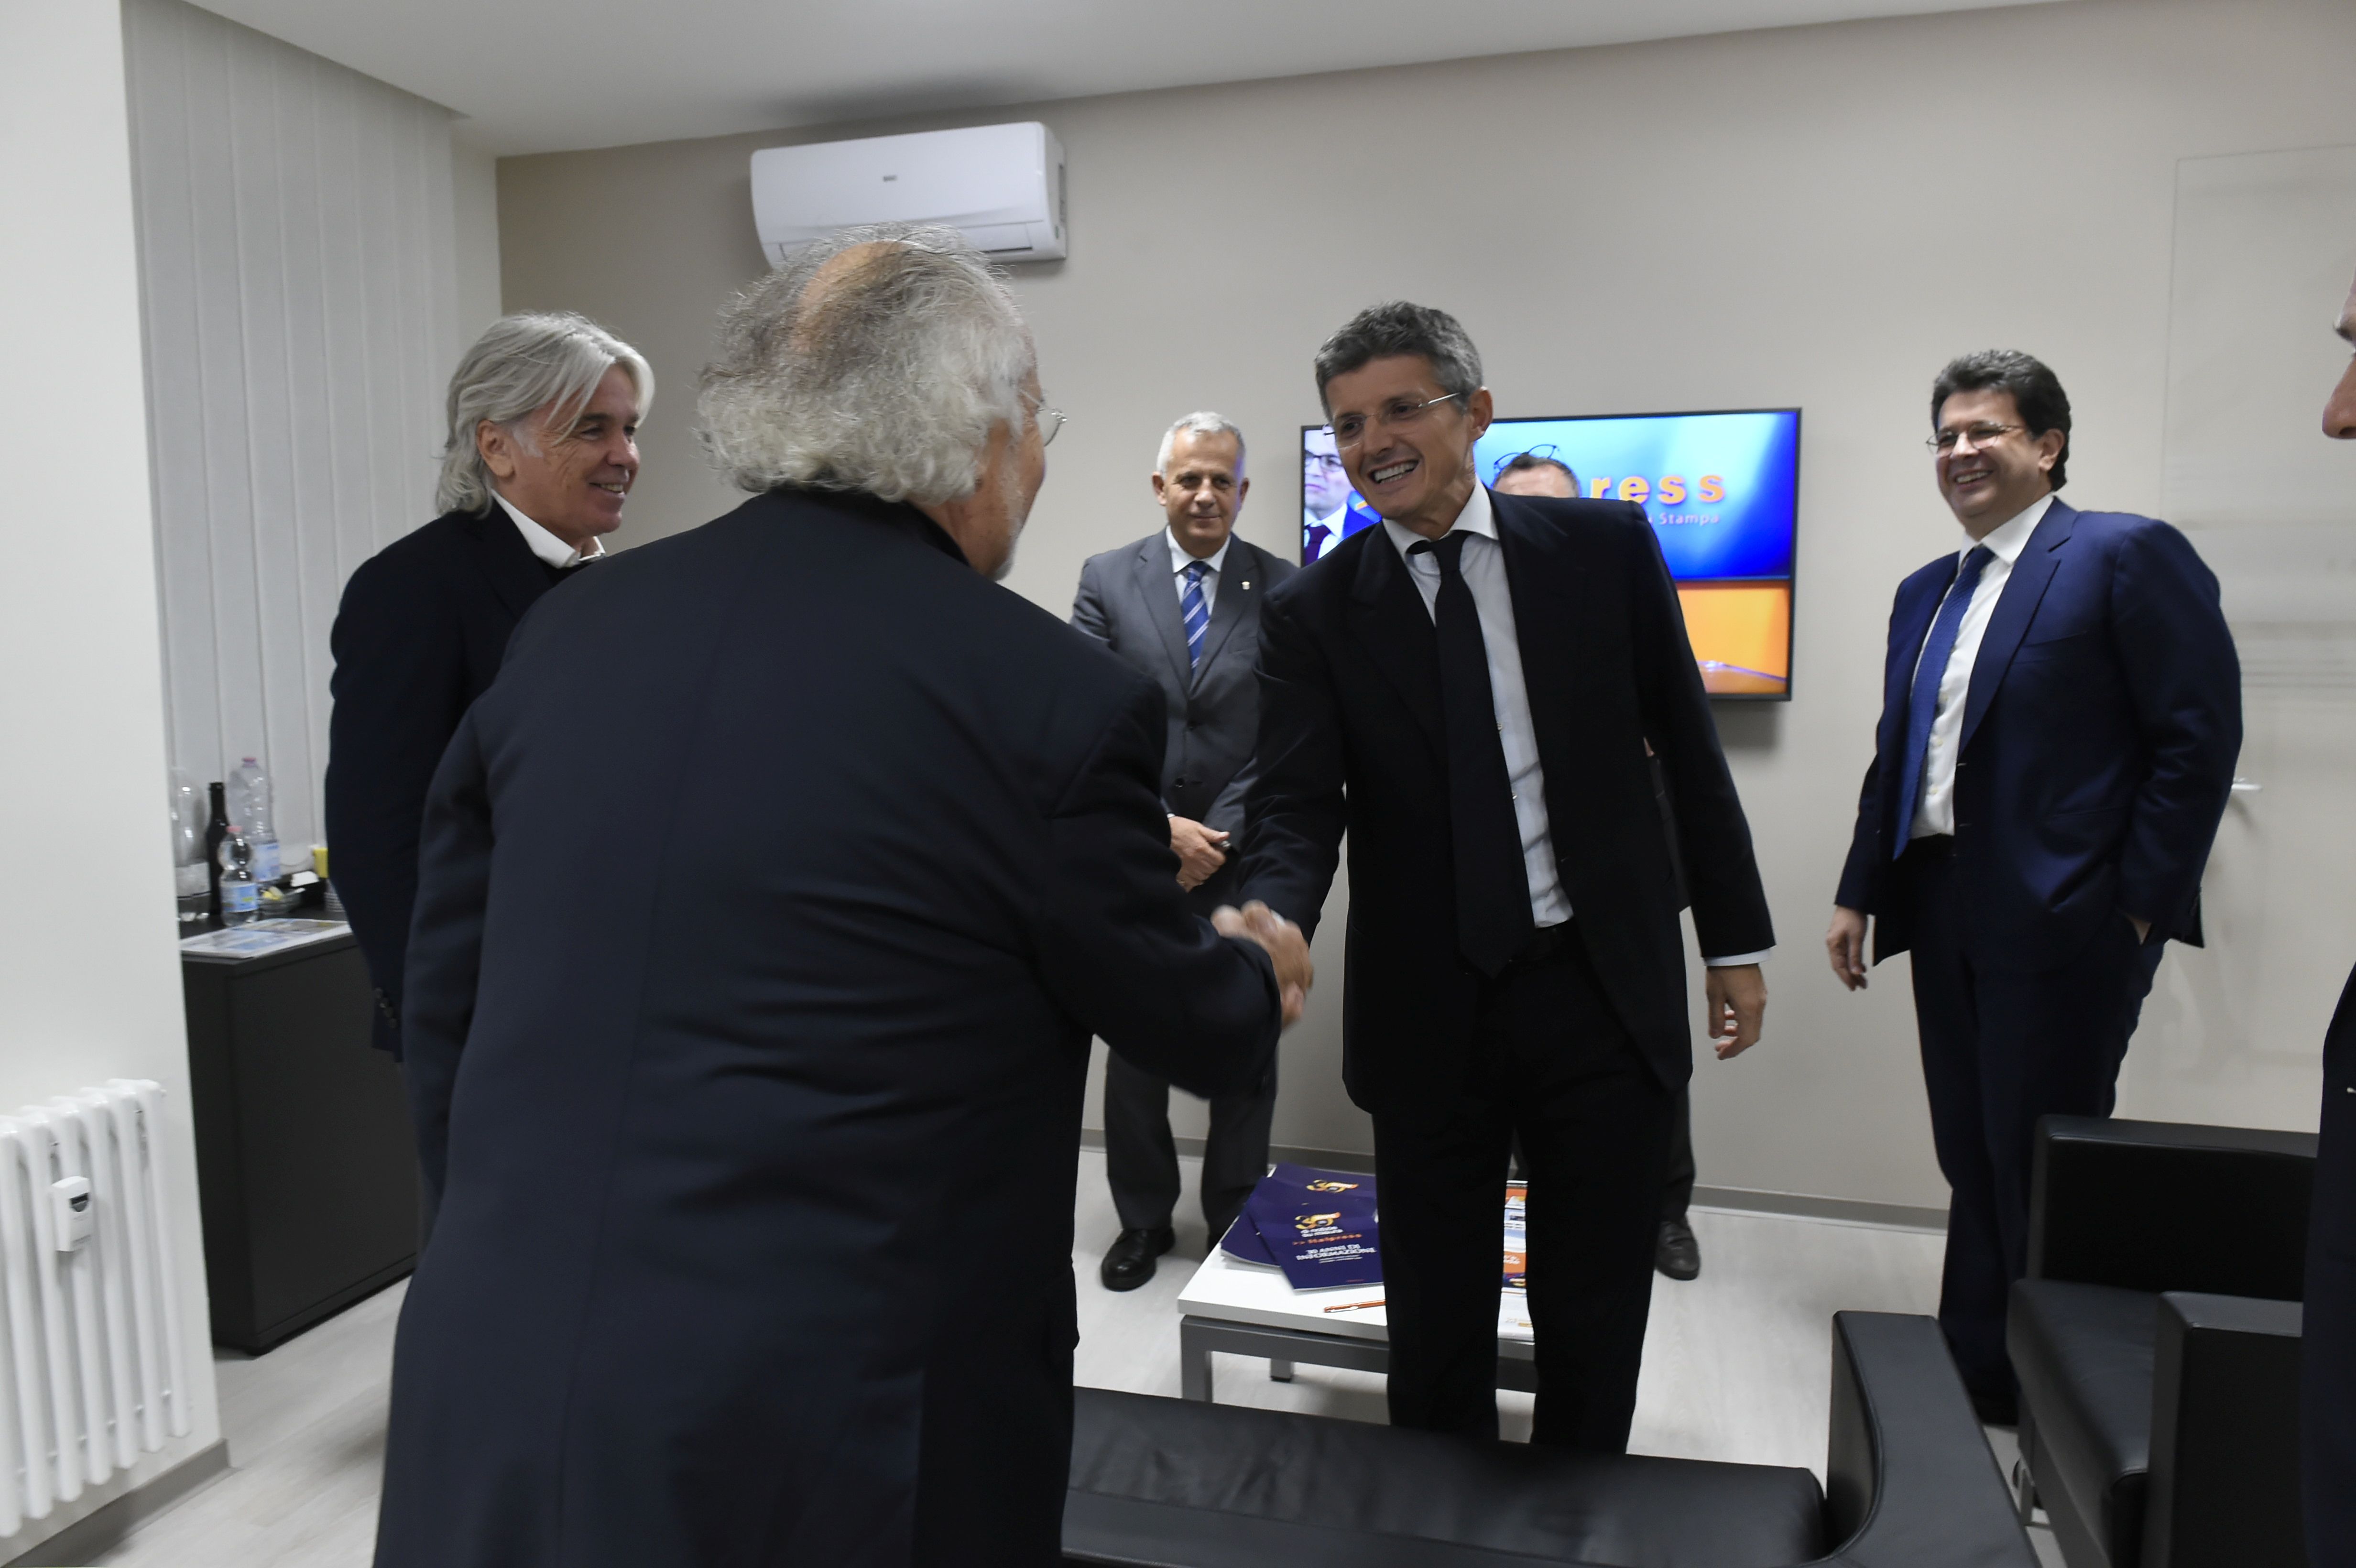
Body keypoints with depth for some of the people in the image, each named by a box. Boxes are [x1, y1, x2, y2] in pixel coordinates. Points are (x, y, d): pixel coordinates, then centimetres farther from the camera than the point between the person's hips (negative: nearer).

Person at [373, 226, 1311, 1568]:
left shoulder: (567, 631, 0)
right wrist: (1261, 975, 23)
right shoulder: (1052, 699, -15)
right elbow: (1192, 1033, 0)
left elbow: (446, 1017, 8)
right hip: (820, 1459, -4)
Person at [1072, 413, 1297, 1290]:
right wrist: (1160, 827, -12)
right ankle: (1142, 1222, 29)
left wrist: (1218, 837, -12)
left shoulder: (1285, 590, 0)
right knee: (1134, 1048, 11)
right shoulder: (1107, 580, 2)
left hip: (1241, 860, 0)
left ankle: (1237, 1218, 28)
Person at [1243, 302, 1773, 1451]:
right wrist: (1273, 928, -34)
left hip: (1607, 992, 1)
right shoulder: (1314, 612, -3)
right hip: (1431, 1013, 0)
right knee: (1434, 1325, 13)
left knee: (1595, 1323, 15)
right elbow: (1296, 806, -12)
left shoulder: (1606, 548, -1)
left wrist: (1736, 941, 7)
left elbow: (1687, 749, 5)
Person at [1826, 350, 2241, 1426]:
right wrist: (1860, 892, 13)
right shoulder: (1925, 592, 16)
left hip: (2063, 916, -6)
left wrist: (2143, 901, -13)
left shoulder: (2128, 555, -5)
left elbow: (2201, 733, -10)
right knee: (1971, 1158, 14)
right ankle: (1974, 1371, 28)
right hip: (1945, 911, 7)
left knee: (2042, 1166, 1)